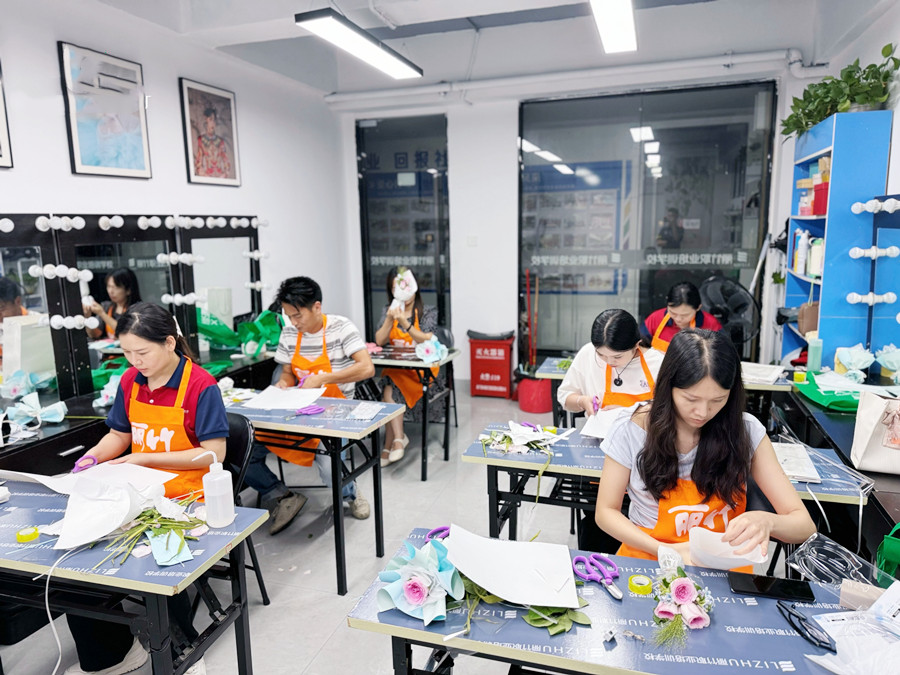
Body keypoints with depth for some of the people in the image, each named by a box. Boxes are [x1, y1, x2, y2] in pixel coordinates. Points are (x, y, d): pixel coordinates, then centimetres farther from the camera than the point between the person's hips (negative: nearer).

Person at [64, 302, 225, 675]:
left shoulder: (201, 386, -13)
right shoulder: (129, 382, 7)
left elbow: (213, 453, -14)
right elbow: (119, 434, 21)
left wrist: (146, 459, -15)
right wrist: (92, 456, -1)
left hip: (186, 498, -6)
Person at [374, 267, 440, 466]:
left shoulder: (428, 312, 0)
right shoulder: (388, 310, 10)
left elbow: (426, 341, -14)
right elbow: (379, 341, 0)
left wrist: (405, 323, -25)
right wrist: (390, 319, -15)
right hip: (394, 366, 3)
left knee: (391, 387, -29)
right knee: (390, 387, -31)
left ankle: (389, 445, -19)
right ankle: (398, 438, -22)